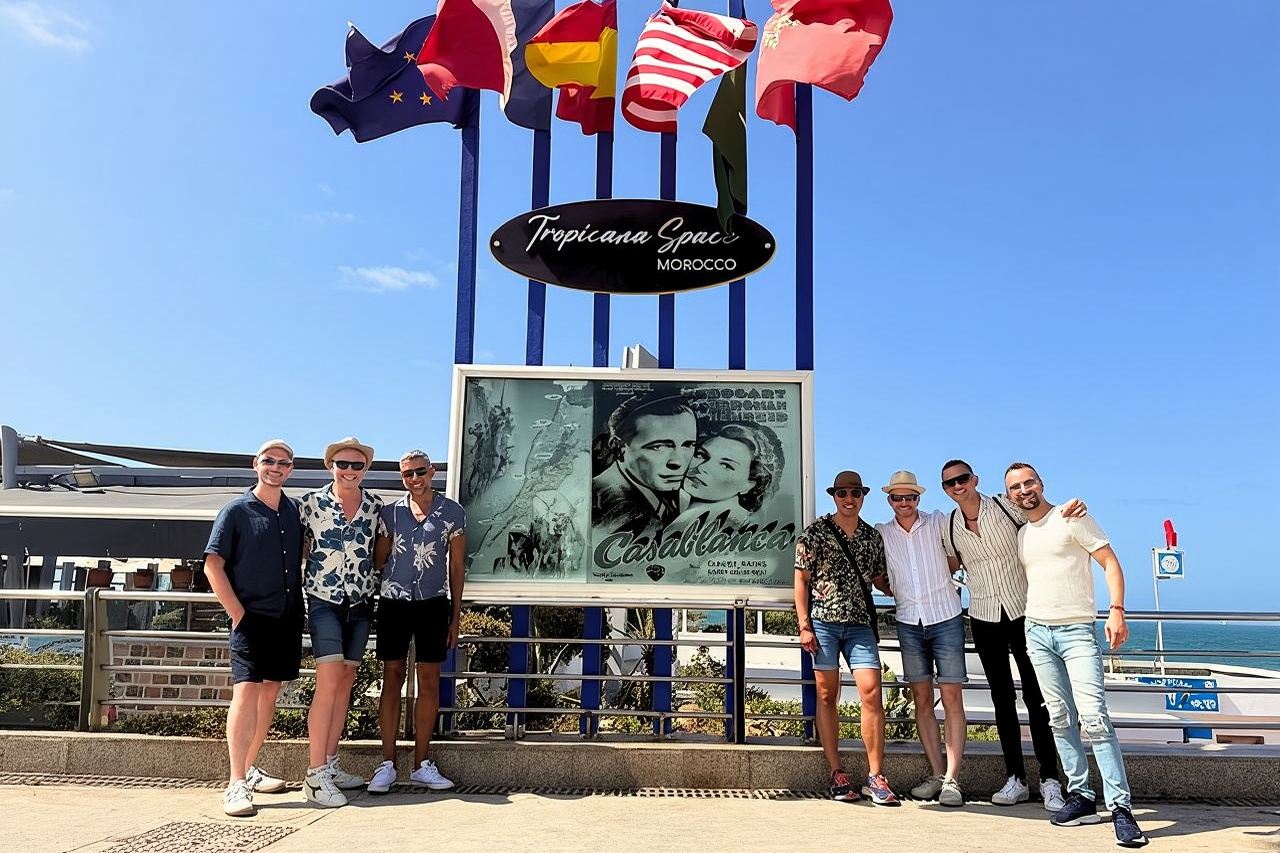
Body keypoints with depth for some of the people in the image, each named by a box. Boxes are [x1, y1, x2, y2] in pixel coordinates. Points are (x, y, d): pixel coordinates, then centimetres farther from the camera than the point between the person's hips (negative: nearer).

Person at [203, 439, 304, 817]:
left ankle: (251, 768, 24)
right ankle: (237, 784, -13)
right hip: (251, 617, -5)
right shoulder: (236, 511, -4)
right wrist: (237, 613, -11)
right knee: (246, 691, -14)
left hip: (288, 618, 5)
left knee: (270, 691, 11)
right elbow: (213, 565, -6)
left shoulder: (295, 510, 9)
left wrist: (301, 603, 10)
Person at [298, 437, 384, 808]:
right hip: (325, 600, -4)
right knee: (329, 681, -13)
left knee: (346, 683, 9)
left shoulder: (375, 504, 4)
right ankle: (315, 776, -10)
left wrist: (373, 582, 9)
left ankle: (330, 764, 18)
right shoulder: (311, 502, -4)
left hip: (362, 602, 4)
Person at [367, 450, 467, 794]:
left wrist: (455, 616, 5)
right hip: (394, 601, 1)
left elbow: (456, 567, 6)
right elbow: (378, 560, 12)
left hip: (433, 604, 0)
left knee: (429, 681, 2)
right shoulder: (389, 513, 6)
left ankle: (421, 765, 10)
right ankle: (387, 764, 8)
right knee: (392, 678, 2)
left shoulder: (452, 513, 3)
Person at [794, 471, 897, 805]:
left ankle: (875, 776, -2)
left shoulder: (873, 537, 12)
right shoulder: (815, 533, 2)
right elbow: (801, 580, 0)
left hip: (860, 624, 2)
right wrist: (804, 625, -6)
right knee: (827, 697, 2)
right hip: (823, 623, -2)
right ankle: (837, 775, 9)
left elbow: (882, 582, 20)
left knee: (871, 693, -9)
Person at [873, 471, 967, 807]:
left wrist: (936, 583, 6)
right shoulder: (881, 533, 5)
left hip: (945, 618, -2)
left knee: (952, 698, -5)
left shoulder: (938, 522, 1)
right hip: (909, 623, 2)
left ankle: (951, 779, -5)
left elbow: (955, 559, 12)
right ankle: (936, 774, 11)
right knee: (922, 700, 4)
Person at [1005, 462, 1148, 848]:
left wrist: (1117, 610, -19)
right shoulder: (1020, 535, 14)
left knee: (1093, 717, -14)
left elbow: (1110, 562, -8)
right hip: (1037, 632, 6)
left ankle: (1121, 807, -11)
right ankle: (1082, 796, 14)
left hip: (1077, 631, -6)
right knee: (1060, 719, 6)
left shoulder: (1072, 518, -3)